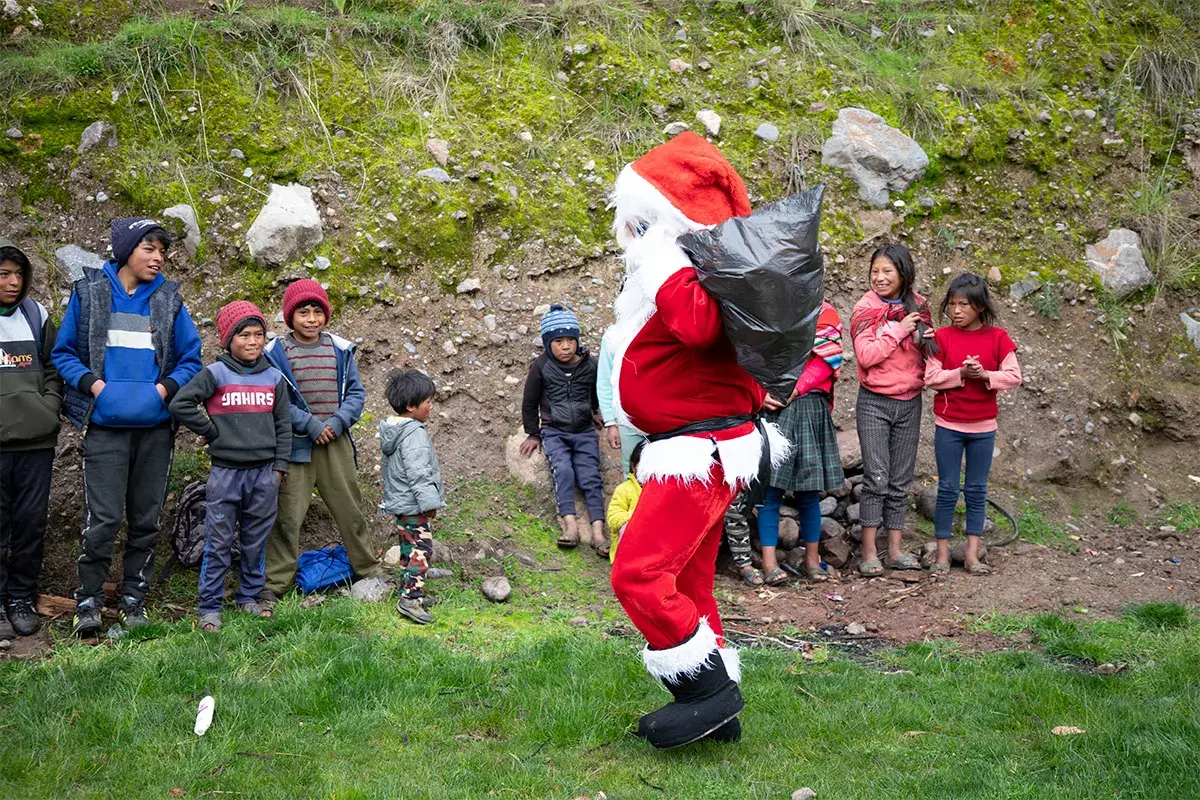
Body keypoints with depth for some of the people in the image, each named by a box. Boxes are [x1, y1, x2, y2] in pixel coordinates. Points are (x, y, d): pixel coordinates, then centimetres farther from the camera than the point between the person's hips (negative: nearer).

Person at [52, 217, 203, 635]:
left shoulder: (169, 299, 8)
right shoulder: (88, 292, 3)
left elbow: (191, 359, 11)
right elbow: (63, 352, 6)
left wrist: (166, 387, -7)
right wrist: (91, 383, -10)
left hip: (156, 426, 3)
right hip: (105, 425, -3)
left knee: (146, 519, 9)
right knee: (102, 519, -8)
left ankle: (134, 601, 21)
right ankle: (88, 602, 7)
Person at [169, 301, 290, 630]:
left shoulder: (274, 377, 7)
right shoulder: (216, 374, -5)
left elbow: (283, 424, 11)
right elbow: (179, 404, -11)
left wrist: (280, 465, 6)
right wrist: (210, 431, -7)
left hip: (264, 473, 3)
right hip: (225, 471, -3)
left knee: (256, 541, 12)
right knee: (218, 544, 1)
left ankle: (249, 597, 26)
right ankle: (210, 607, 9)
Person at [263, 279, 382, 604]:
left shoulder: (340, 350, 8)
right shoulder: (276, 353, -4)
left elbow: (356, 392, 8)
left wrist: (337, 422, -8)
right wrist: (310, 425, -15)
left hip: (336, 443, 3)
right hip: (295, 444, -3)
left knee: (350, 508, 12)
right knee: (287, 514, -3)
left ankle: (370, 569, 27)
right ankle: (274, 583, 6)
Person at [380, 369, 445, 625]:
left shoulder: (392, 430, 12)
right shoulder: (414, 434, -20)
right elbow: (417, 473, -24)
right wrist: (430, 501, -20)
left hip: (400, 503, 11)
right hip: (413, 507, -11)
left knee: (409, 549, 18)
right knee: (421, 549, -10)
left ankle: (409, 591, 26)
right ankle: (411, 597, -13)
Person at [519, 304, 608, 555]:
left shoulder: (589, 366, 2)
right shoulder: (541, 367, -1)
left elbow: (598, 399, 20)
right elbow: (529, 403, 10)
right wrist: (533, 434, 11)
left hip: (584, 432, 1)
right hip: (554, 432, -1)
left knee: (590, 476, -18)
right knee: (562, 470, -27)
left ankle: (597, 531, -28)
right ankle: (570, 525, -36)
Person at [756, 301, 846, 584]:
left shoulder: (824, 313, 8)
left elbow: (827, 359, -4)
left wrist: (795, 388, -15)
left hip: (808, 407, -1)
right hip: (771, 406, 1)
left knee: (808, 490, 6)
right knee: (770, 487, -4)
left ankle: (812, 558, 16)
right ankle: (769, 562, -2)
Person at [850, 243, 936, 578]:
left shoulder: (918, 307, 6)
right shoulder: (866, 308, -5)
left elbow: (927, 353, 19)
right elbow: (866, 355, -17)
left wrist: (928, 340, -2)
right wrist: (899, 329, -16)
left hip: (910, 402, 4)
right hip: (875, 402, -4)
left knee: (901, 480, 8)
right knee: (876, 478, -6)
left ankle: (895, 549, 15)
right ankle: (869, 552, 1)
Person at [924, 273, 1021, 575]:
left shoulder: (997, 337, -1)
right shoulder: (942, 337, -3)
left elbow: (1013, 376, -5)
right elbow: (931, 377, -8)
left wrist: (984, 375, -20)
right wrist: (961, 373, -21)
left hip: (983, 426, 1)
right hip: (948, 425, -1)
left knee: (977, 489, 7)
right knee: (948, 489, 3)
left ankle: (972, 554, 14)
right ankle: (942, 553, 11)